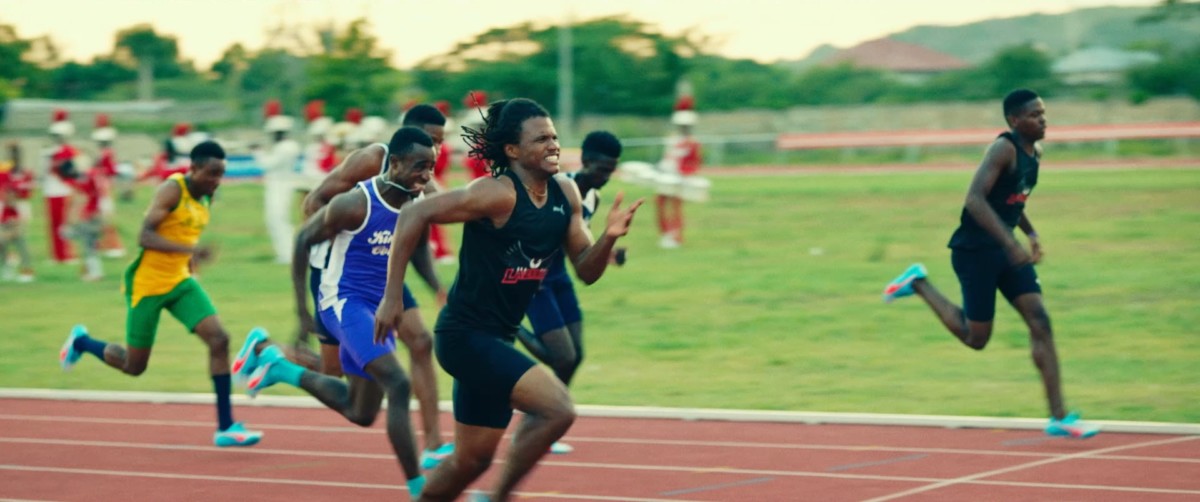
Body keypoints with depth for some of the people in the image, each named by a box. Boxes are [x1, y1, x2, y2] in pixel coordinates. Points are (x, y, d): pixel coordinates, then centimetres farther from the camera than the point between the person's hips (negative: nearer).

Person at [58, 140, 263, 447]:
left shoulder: (205, 198, 6)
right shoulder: (172, 190, -18)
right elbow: (144, 236, -27)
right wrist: (188, 249, -37)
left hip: (179, 282, 7)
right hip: (146, 284, -7)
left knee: (219, 339, -13)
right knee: (133, 365, 5)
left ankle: (226, 427, -11)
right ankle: (81, 342, 36)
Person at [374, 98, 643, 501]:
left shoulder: (565, 195, 4)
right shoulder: (499, 194, -19)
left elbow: (586, 271, 10)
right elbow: (415, 215, -20)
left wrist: (609, 237, -11)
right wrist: (392, 297, -20)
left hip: (494, 339, 8)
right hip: (464, 335, -8)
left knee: (473, 458, 12)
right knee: (558, 409, -18)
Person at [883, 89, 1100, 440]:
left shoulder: (1035, 153, 9)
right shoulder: (1004, 149, -19)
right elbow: (974, 199, -29)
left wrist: (1031, 233, 12)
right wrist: (1010, 243, -34)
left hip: (1005, 250, 8)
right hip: (974, 249, -8)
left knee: (1040, 322, -4)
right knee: (976, 338, 1)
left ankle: (1059, 418, -6)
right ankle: (919, 284, 21)